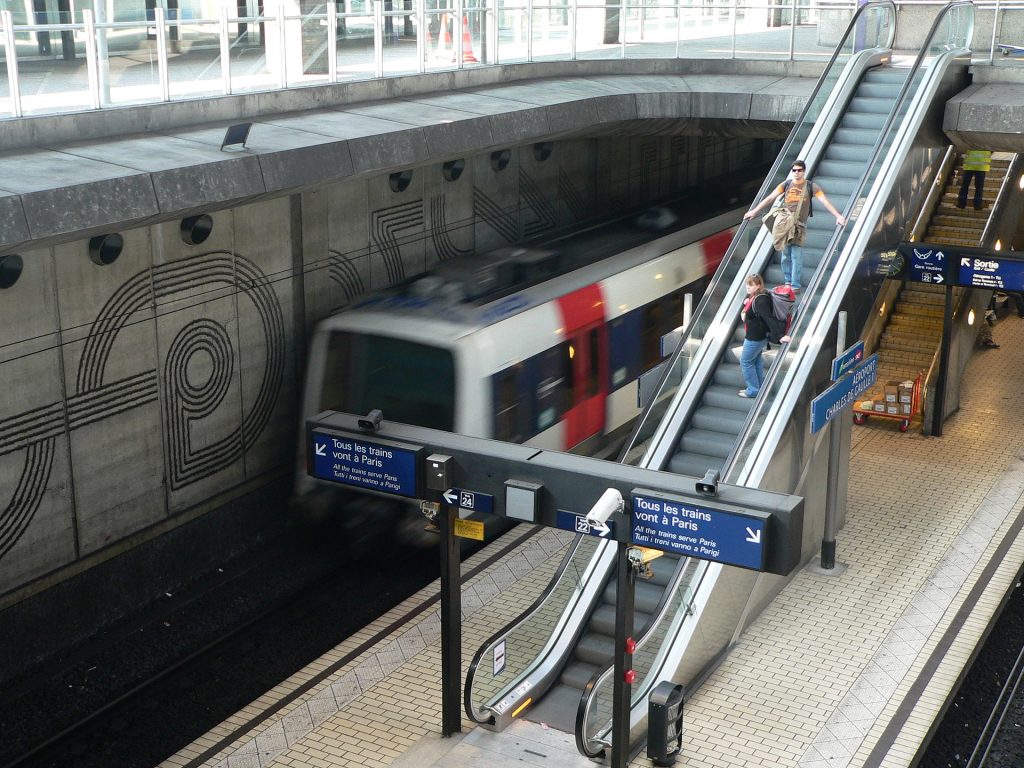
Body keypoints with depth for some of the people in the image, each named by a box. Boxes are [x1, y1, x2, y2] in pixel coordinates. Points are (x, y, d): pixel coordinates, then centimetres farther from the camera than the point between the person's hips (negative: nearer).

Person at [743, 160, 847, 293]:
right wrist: (754, 211, 8)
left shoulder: (811, 187, 1)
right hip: (784, 223, 2)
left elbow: (825, 201, -5)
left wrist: (838, 216, -14)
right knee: (786, 255, 7)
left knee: (796, 257, -7)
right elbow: (770, 198, 9)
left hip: (799, 225, -2)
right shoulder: (786, 185, 7)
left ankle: (795, 285, -4)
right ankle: (787, 282, 17)